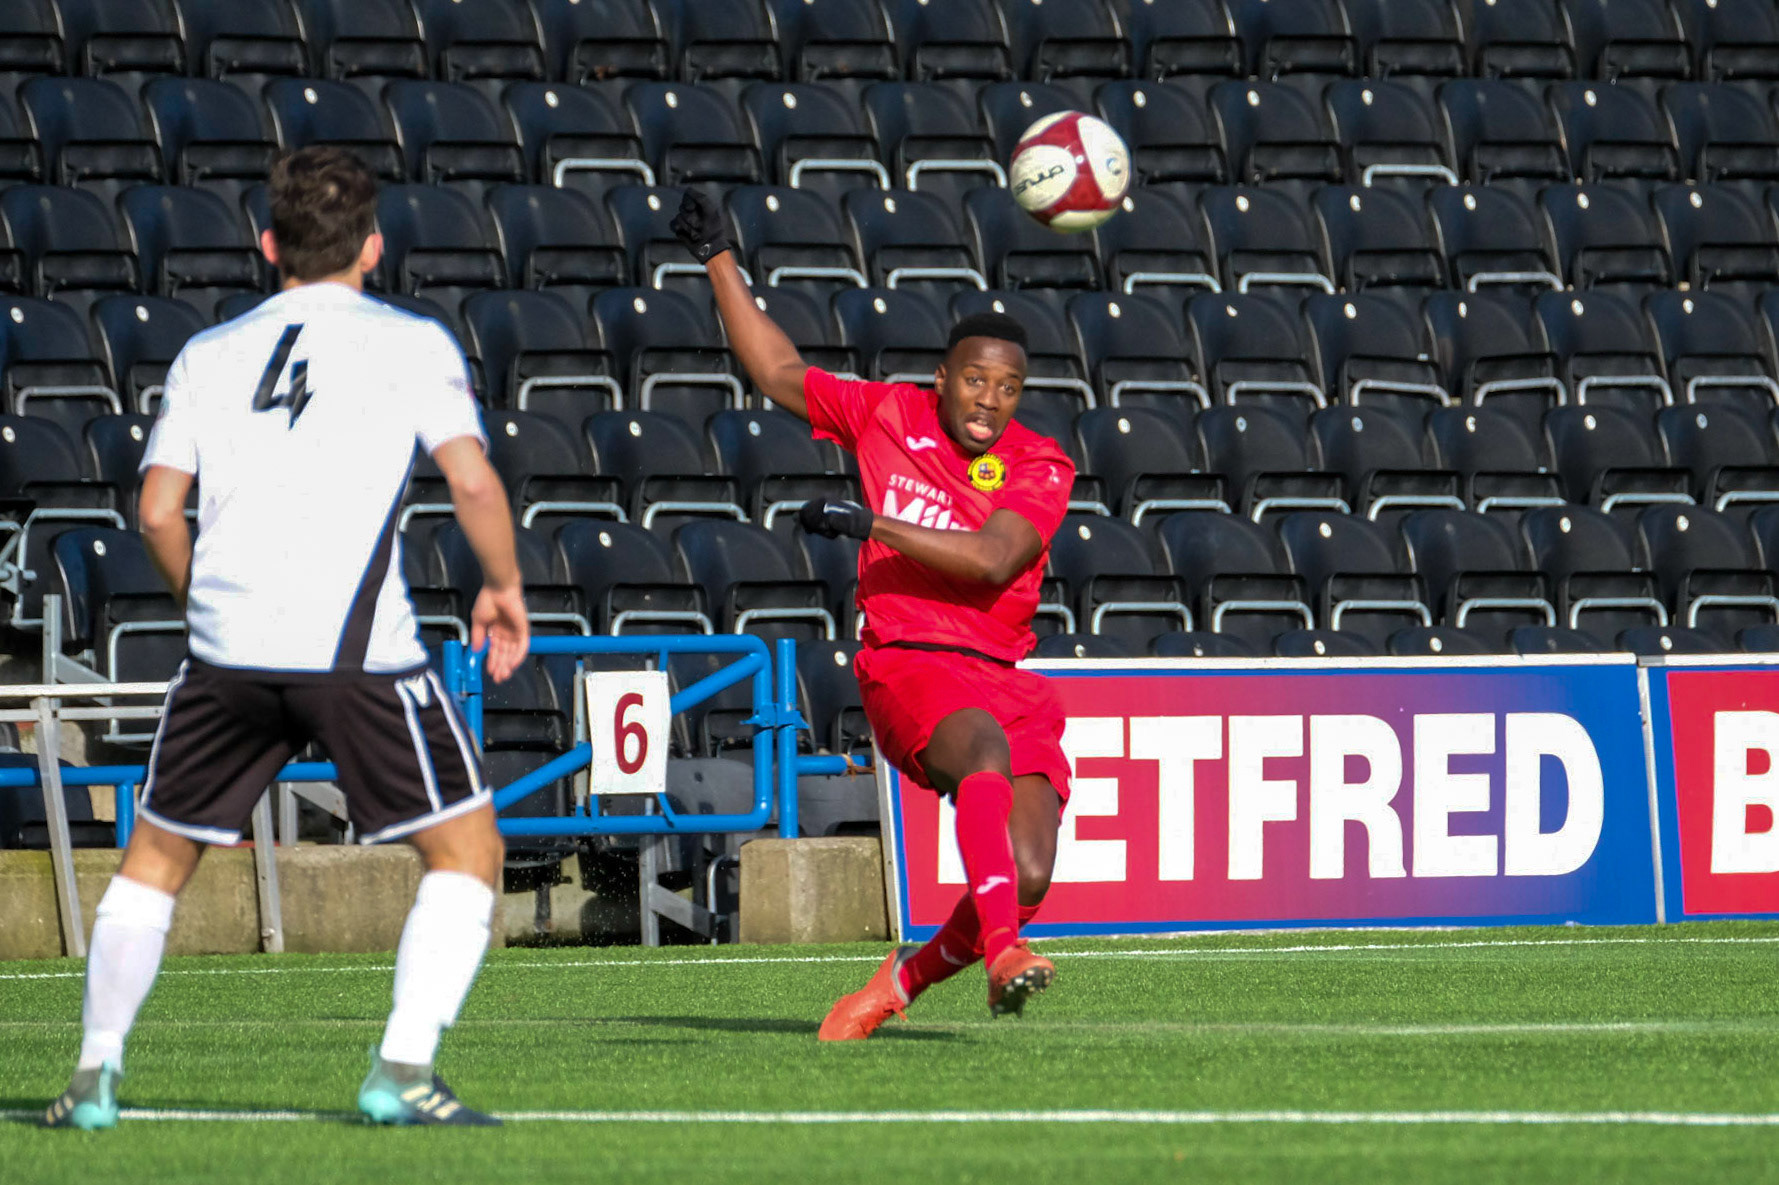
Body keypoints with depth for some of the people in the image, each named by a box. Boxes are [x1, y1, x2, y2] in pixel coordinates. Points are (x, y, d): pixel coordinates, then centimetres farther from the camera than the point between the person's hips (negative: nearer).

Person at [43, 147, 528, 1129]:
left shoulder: (209, 354, 15)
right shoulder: (412, 345, 7)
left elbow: (158, 510, 10)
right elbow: (473, 481, -5)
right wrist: (503, 586, 11)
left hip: (226, 644, 3)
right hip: (359, 645, -3)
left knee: (155, 856, 19)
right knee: (467, 849, 8)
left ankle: (96, 1070, 9)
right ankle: (402, 1071, -6)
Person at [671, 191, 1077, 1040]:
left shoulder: (1041, 467, 3)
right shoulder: (889, 415, 8)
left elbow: (992, 560, -14)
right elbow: (779, 374, 22)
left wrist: (871, 524, -16)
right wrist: (719, 259, 24)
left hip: (1006, 675, 2)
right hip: (908, 662, -2)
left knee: (1028, 877, -14)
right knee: (986, 745, -37)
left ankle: (905, 979, 12)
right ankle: (1001, 951, -50)